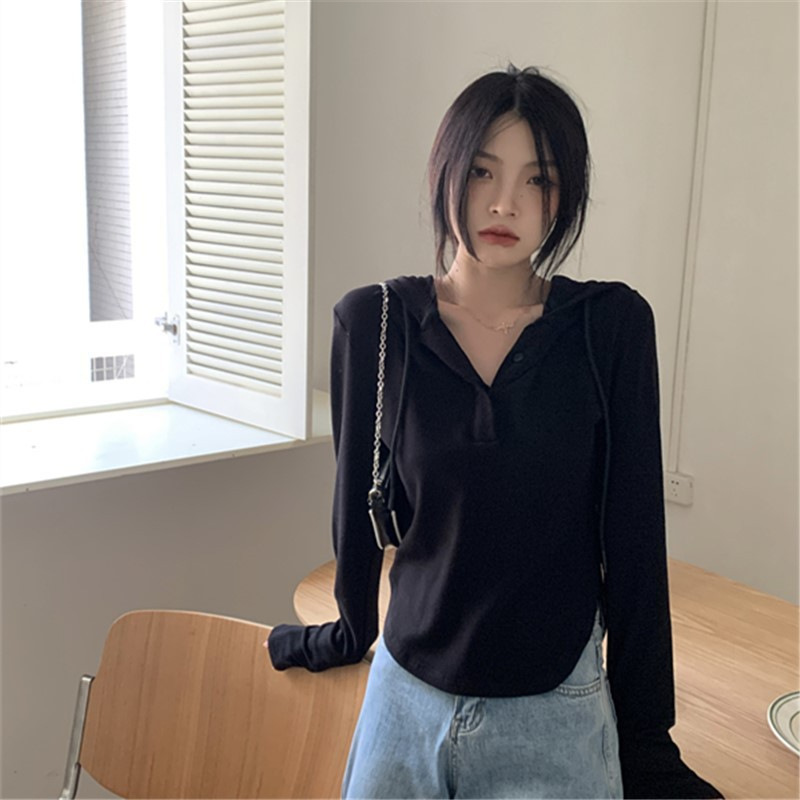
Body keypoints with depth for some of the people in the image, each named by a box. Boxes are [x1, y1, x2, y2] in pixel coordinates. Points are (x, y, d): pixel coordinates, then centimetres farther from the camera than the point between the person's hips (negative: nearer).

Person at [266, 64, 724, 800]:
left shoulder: (612, 325, -9)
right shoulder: (373, 322, -7)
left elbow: (633, 538, -5)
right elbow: (358, 500, 5)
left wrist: (646, 739, -2)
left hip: (554, 716, -1)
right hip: (407, 697, 2)